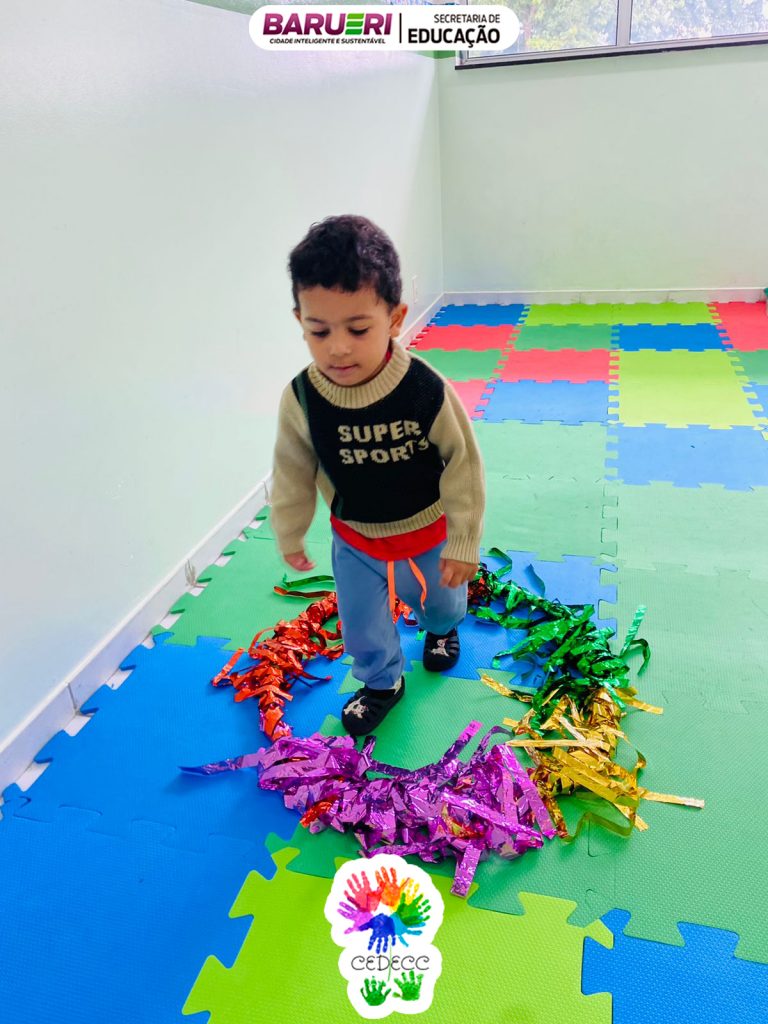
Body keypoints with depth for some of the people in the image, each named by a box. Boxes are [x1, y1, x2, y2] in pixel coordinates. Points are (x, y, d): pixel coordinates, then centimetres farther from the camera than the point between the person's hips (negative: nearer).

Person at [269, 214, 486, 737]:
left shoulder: (428, 390, -32)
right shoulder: (302, 398, -23)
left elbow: (464, 468, -18)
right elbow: (293, 474, -6)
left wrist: (464, 543, -11)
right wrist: (290, 536, 7)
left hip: (428, 534, -1)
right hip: (354, 540, 2)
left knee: (440, 602, 28)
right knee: (362, 629, 19)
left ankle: (443, 628, 66)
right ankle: (383, 681, 51)